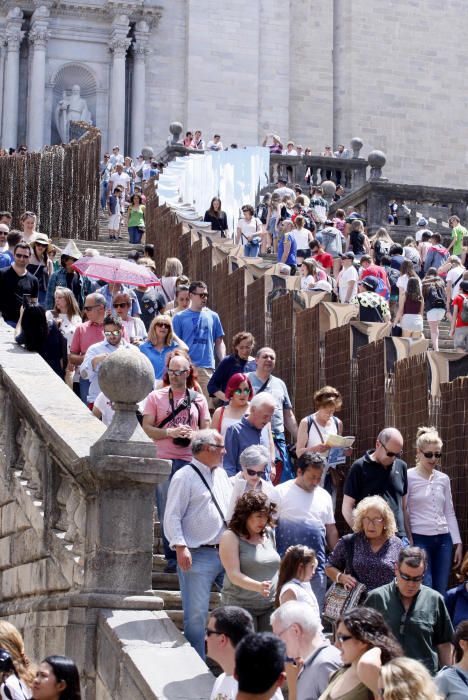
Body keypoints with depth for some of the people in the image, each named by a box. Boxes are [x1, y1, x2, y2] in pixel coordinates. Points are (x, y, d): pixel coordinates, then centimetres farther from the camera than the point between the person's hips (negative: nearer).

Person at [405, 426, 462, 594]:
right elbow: (403, 512, -4)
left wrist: (458, 543, 11)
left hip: (443, 540, 5)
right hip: (420, 539, -5)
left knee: (440, 593, 4)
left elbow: (449, 513, 15)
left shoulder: (443, 479, 10)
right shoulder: (409, 477, -4)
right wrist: (408, 543, -8)